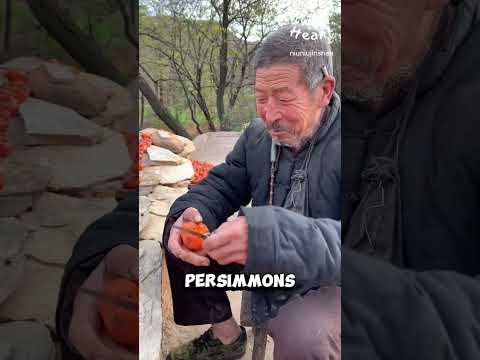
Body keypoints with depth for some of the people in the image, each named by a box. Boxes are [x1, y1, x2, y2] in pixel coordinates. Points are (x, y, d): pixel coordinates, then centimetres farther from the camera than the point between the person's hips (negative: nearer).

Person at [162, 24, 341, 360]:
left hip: (327, 283, -5)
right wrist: (188, 214, -22)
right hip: (266, 269, 5)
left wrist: (273, 238, -48)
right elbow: (220, 187, 1)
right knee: (181, 243, -3)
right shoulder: (257, 134, -2)